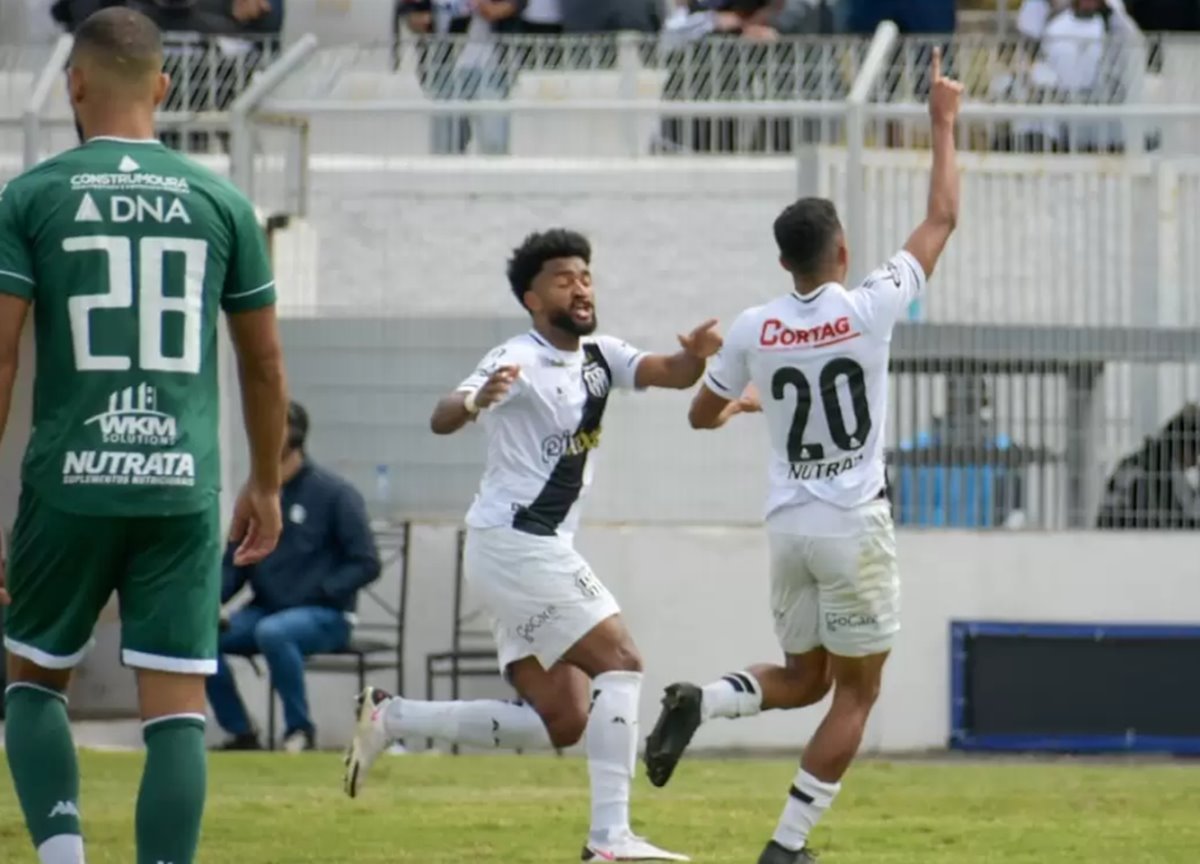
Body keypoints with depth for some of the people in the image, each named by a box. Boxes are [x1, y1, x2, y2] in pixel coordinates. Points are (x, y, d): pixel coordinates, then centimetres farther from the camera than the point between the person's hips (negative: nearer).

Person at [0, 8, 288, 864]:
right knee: (178, 709, 2)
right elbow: (266, 364, 14)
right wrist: (266, 486, 27)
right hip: (184, 491, 1)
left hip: (69, 486, -1)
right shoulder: (222, 202, 7)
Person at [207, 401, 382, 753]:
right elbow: (234, 565, 13)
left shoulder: (334, 494, -7)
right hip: (265, 610, 6)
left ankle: (300, 732, -20)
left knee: (272, 631, -37)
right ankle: (242, 735, -6)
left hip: (324, 617, -6)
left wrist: (315, 593, -18)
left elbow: (366, 564, -9)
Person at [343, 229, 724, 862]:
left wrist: (696, 354, -22)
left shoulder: (599, 357, 11)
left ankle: (390, 717, 13)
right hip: (512, 543, -9)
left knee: (562, 723, 7)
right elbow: (441, 420, -26)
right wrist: (475, 402, -49)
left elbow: (673, 375, 1)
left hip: (541, 552, 9)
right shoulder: (519, 362, -13)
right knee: (619, 661, -16)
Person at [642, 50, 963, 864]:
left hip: (789, 523, 4)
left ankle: (701, 701, -8)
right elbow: (942, 221, 0)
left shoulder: (754, 330, -2)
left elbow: (702, 414, 13)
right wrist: (943, 124, 9)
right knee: (854, 695, 6)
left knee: (802, 678, 21)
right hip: (856, 527, -4)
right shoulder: (870, 309, -11)